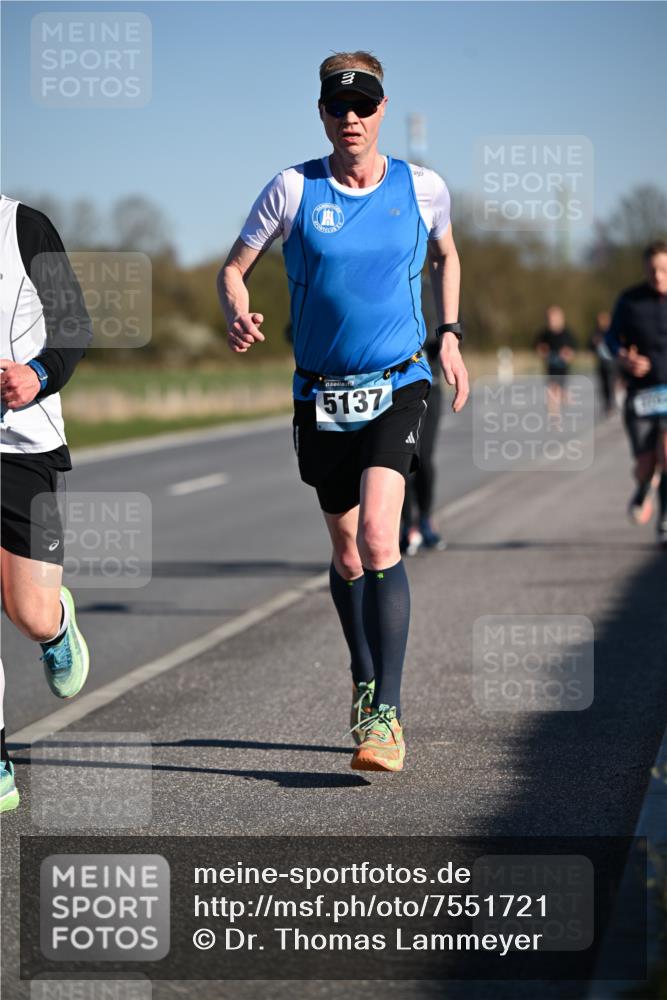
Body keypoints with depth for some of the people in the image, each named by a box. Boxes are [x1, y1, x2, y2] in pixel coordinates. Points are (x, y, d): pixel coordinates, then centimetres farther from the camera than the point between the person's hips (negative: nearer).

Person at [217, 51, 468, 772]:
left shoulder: (423, 188, -1)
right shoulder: (293, 189, -4)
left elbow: (445, 255, 20)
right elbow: (234, 267, 2)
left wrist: (449, 335, 11)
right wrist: (238, 318, -18)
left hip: (397, 388, -1)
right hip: (321, 395, 2)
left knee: (377, 539, -20)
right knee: (346, 557, 12)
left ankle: (385, 715, -18)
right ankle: (364, 680, 38)